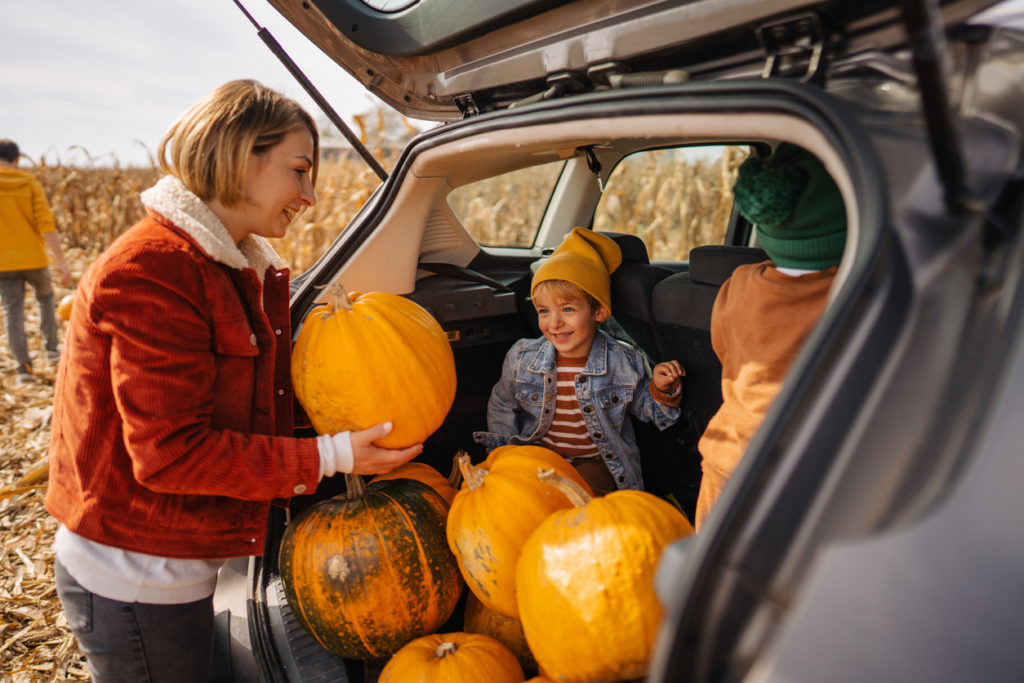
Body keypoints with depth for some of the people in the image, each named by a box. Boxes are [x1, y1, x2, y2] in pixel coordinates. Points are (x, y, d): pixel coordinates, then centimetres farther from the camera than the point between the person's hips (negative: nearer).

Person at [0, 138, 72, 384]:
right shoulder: (30, 183, -3)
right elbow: (46, 225, -11)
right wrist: (62, 262, -10)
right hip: (33, 259, 0)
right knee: (45, 298, 26)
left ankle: (23, 367, -2)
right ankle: (51, 348, 27)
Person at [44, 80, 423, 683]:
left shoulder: (239, 267, 6)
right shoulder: (152, 272, -24)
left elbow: (251, 401, 3)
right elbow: (168, 453, -26)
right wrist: (328, 457, -25)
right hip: (133, 579, -9)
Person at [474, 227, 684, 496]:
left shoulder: (623, 362, -10)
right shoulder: (521, 357, -6)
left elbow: (644, 408, 8)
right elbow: (502, 407, 11)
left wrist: (661, 389, -12)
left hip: (594, 462, -2)